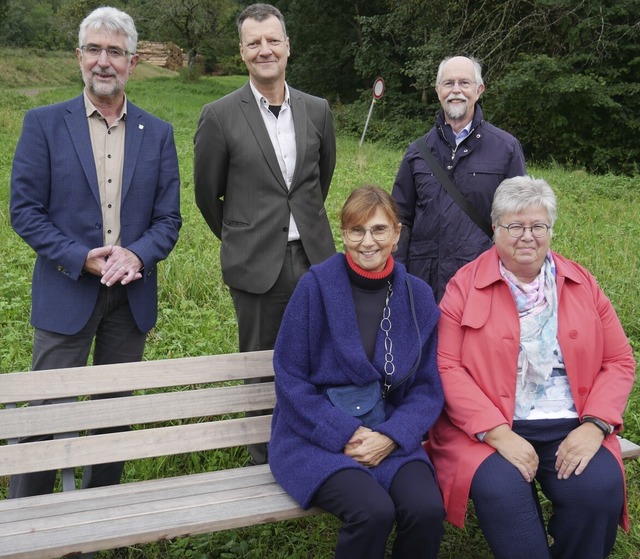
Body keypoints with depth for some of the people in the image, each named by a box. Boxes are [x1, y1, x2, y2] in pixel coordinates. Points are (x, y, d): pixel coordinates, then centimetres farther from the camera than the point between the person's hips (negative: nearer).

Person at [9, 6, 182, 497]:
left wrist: (136, 255, -17)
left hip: (132, 292, 3)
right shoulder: (44, 123, -2)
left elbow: (168, 217, 3)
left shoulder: (157, 133, 5)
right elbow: (25, 210, -5)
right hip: (66, 291, -2)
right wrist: (83, 259, -17)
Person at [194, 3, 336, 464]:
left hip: (314, 257, 3)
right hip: (257, 265, -3)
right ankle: (265, 463, 26)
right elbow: (207, 193, 5)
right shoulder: (220, 116, -6)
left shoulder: (318, 111, 5)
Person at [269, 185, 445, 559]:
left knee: (427, 509, -23)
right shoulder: (316, 286, -9)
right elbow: (289, 378, -7)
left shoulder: (418, 296, 2)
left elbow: (427, 387, 5)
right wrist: (345, 434, -14)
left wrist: (391, 437, -11)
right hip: (317, 436, -3)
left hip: (389, 436, 3)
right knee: (374, 511, -28)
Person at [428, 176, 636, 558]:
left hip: (571, 428, 3)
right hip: (488, 428, -2)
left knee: (598, 489, -25)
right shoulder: (466, 285, 2)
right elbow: (447, 367, -5)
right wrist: (498, 433, -15)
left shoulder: (582, 284, 12)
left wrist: (594, 425, -6)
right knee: (502, 490, -31)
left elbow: (620, 360, 11)